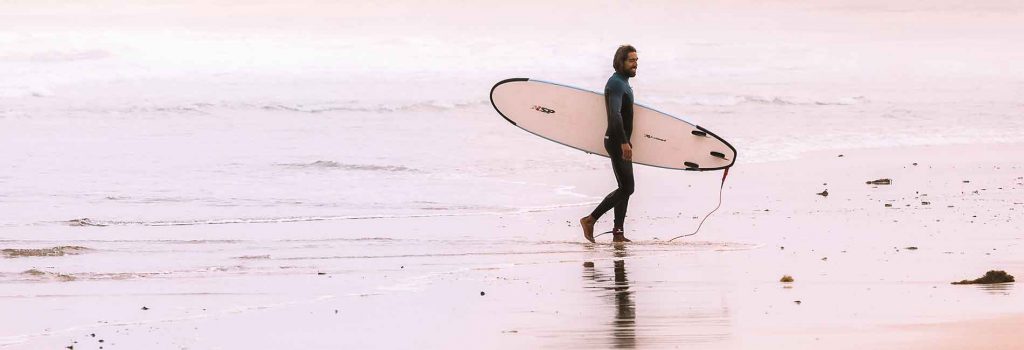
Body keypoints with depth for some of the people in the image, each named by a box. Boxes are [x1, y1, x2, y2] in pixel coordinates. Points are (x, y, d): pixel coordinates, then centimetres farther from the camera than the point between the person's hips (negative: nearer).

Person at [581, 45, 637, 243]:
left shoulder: (623, 83, 18)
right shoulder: (616, 84, -16)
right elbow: (615, 114, -28)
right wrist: (624, 142, -33)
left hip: (621, 141, 11)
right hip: (617, 141, -11)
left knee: (625, 188, 11)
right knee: (626, 188, -11)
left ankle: (618, 232, 12)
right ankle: (591, 220, -9)